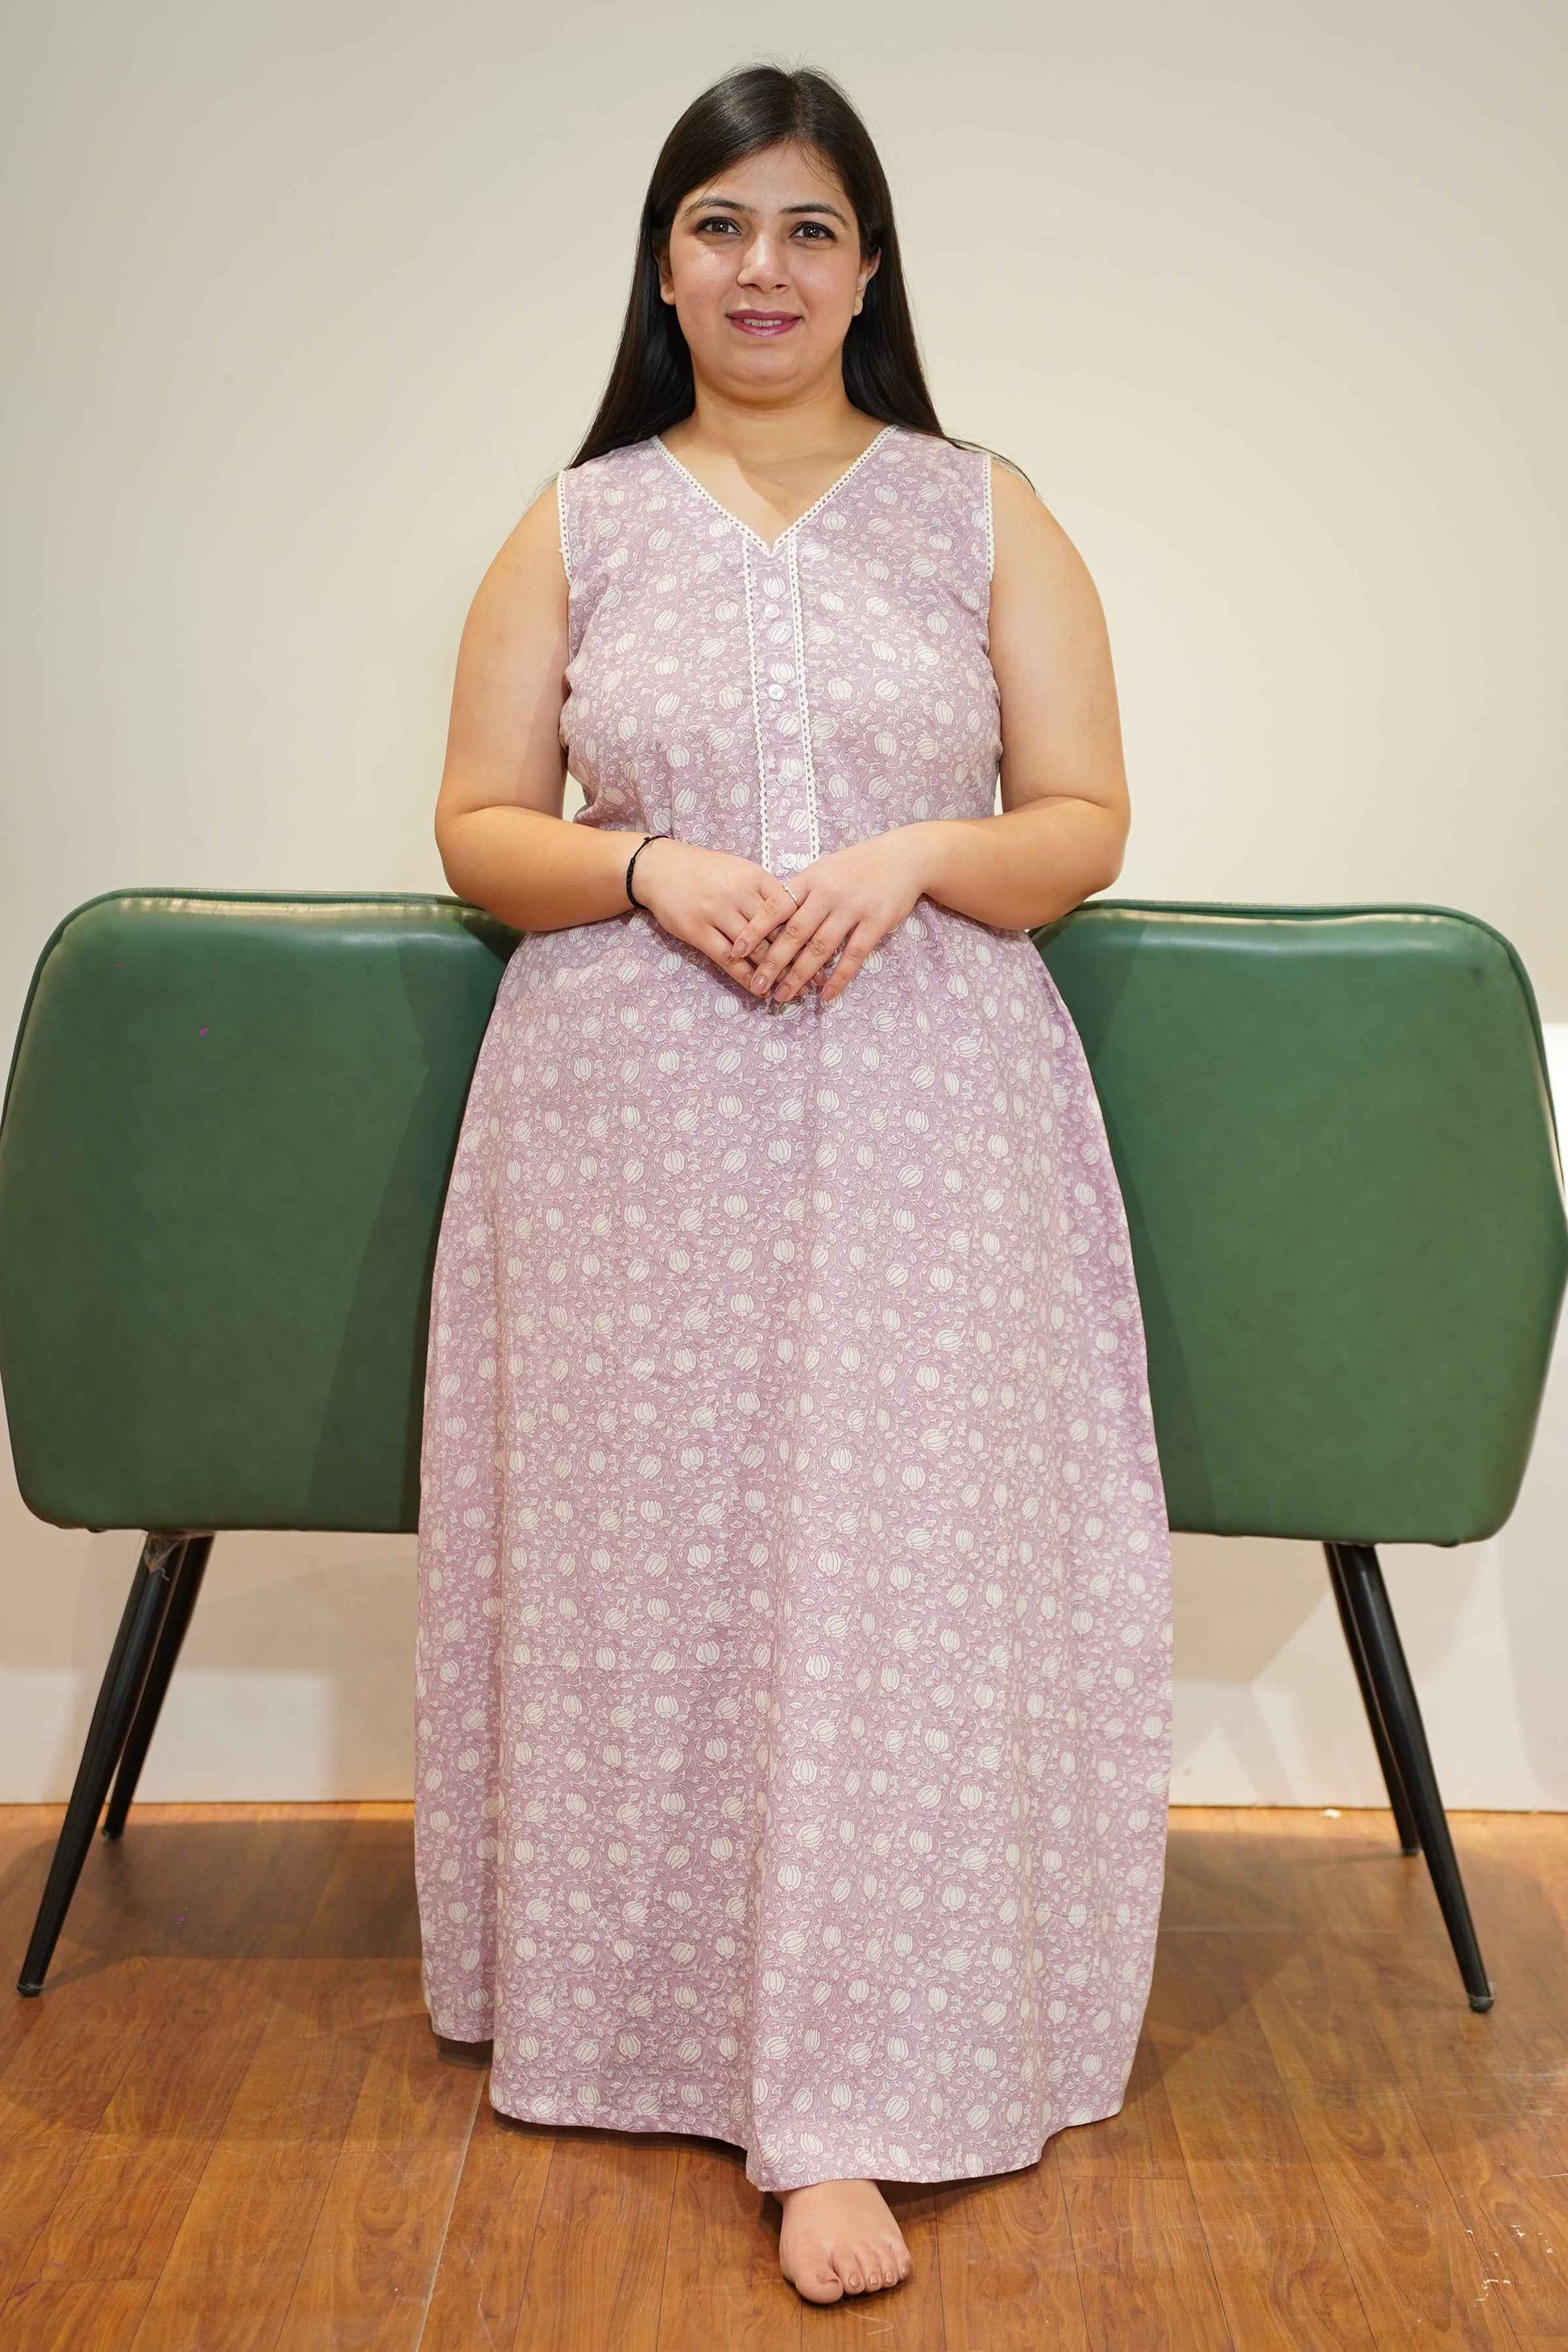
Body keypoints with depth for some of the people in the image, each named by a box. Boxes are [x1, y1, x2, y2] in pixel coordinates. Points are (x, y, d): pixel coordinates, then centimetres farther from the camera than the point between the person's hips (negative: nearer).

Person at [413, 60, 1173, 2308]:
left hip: (926, 1112, -1)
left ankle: (848, 2106, 1)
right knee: (643, 1556, 5)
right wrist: (652, 870, -12)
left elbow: (1087, 824, 4)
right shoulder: (575, 528, 10)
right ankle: (639, 2000, 25)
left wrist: (918, 855, -15)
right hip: (633, 1124, 1)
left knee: (894, 1562, -7)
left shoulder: (988, 516, 8)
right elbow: (478, 830, 7)